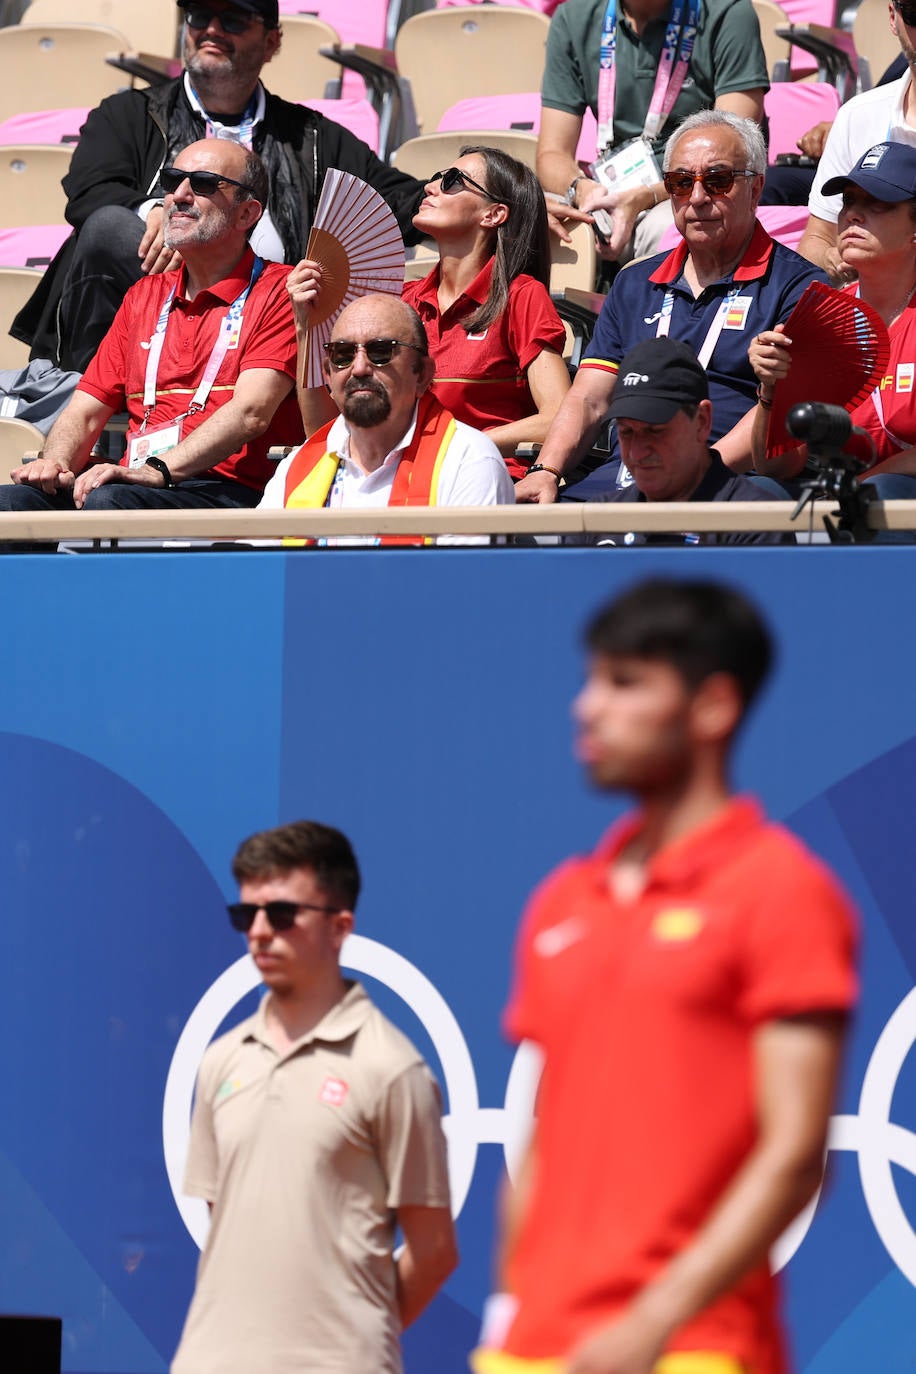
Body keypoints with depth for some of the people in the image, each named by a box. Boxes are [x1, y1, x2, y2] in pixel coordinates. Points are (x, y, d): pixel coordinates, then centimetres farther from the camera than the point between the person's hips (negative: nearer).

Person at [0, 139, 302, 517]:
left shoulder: (279, 291, 5)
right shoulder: (144, 295, 27)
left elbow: (250, 414, -10)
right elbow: (85, 411, 21)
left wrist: (157, 470, -25)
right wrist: (54, 463, -4)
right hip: (135, 486, 5)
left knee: (108, 502, -38)